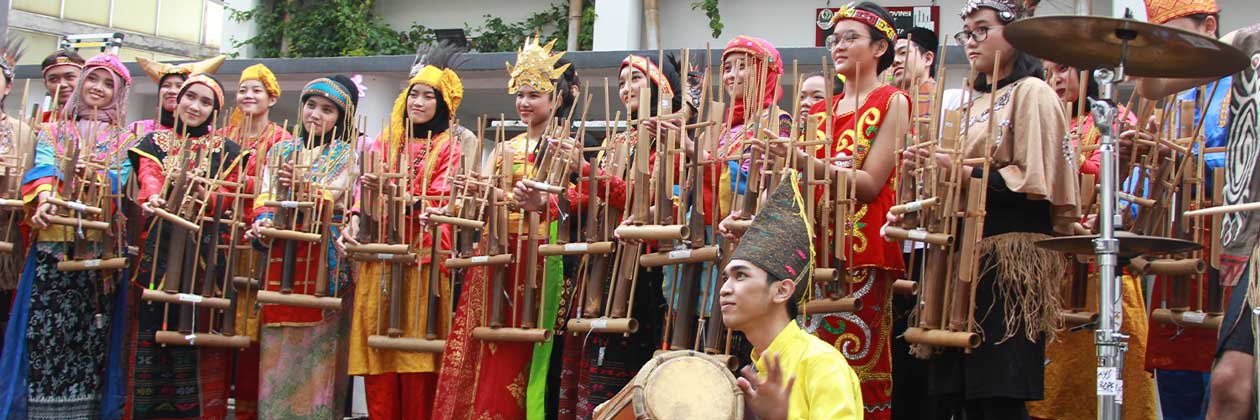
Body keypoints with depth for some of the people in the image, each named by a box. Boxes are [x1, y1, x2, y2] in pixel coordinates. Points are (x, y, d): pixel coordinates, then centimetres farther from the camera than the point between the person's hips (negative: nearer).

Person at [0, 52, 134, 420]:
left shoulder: (122, 140, 15)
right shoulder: (54, 131, 17)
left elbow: (118, 180, -2)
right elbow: (43, 169, 0)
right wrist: (45, 200, -21)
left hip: (99, 242, 0)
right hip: (54, 241, 0)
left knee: (91, 330, -3)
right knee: (44, 327, -6)